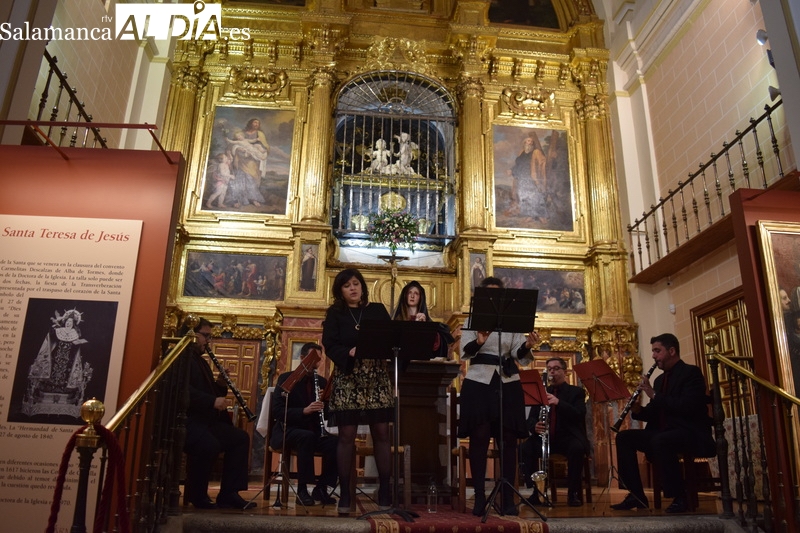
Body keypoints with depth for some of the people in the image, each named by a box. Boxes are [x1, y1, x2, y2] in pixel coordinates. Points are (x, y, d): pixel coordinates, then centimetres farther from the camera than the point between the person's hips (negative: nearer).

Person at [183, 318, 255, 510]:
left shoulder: (201, 361, 23)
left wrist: (220, 386, 5)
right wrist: (212, 401, -27)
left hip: (204, 419, 10)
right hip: (184, 419, -10)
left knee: (240, 437, -2)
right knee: (210, 445, -34)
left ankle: (229, 494, -3)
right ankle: (196, 494, -9)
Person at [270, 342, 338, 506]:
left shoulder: (322, 382, 11)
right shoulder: (286, 378, -2)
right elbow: (277, 411, -14)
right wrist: (304, 410, -28)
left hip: (314, 432, 4)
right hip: (288, 431, -4)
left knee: (337, 443, -26)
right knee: (307, 437, -37)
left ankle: (321, 488, -10)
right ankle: (302, 490, -26)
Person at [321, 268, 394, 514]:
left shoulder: (378, 310, 12)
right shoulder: (334, 314, 8)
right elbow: (329, 345, -4)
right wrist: (349, 353, -22)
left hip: (376, 377, 2)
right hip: (347, 377, -1)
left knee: (381, 433, 0)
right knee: (347, 435, -1)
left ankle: (385, 490, 9)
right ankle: (345, 493, 8)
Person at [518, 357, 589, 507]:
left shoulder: (576, 391, 7)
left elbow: (580, 414, -12)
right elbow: (531, 419, 6)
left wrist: (558, 402, -29)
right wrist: (535, 426, -21)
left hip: (570, 438, -2)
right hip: (546, 438, 2)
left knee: (577, 448, -36)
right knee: (525, 448, -27)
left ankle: (574, 493, -19)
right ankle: (534, 491, -18)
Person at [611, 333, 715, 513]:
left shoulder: (691, 372, -7)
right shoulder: (660, 379, 18)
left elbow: (687, 407, -22)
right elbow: (654, 415, 17)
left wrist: (654, 395, -20)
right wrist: (637, 409, -4)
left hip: (691, 433, -8)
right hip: (664, 433, 8)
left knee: (659, 441, -38)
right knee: (624, 437, -8)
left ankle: (679, 498, -22)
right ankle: (636, 495, -8)